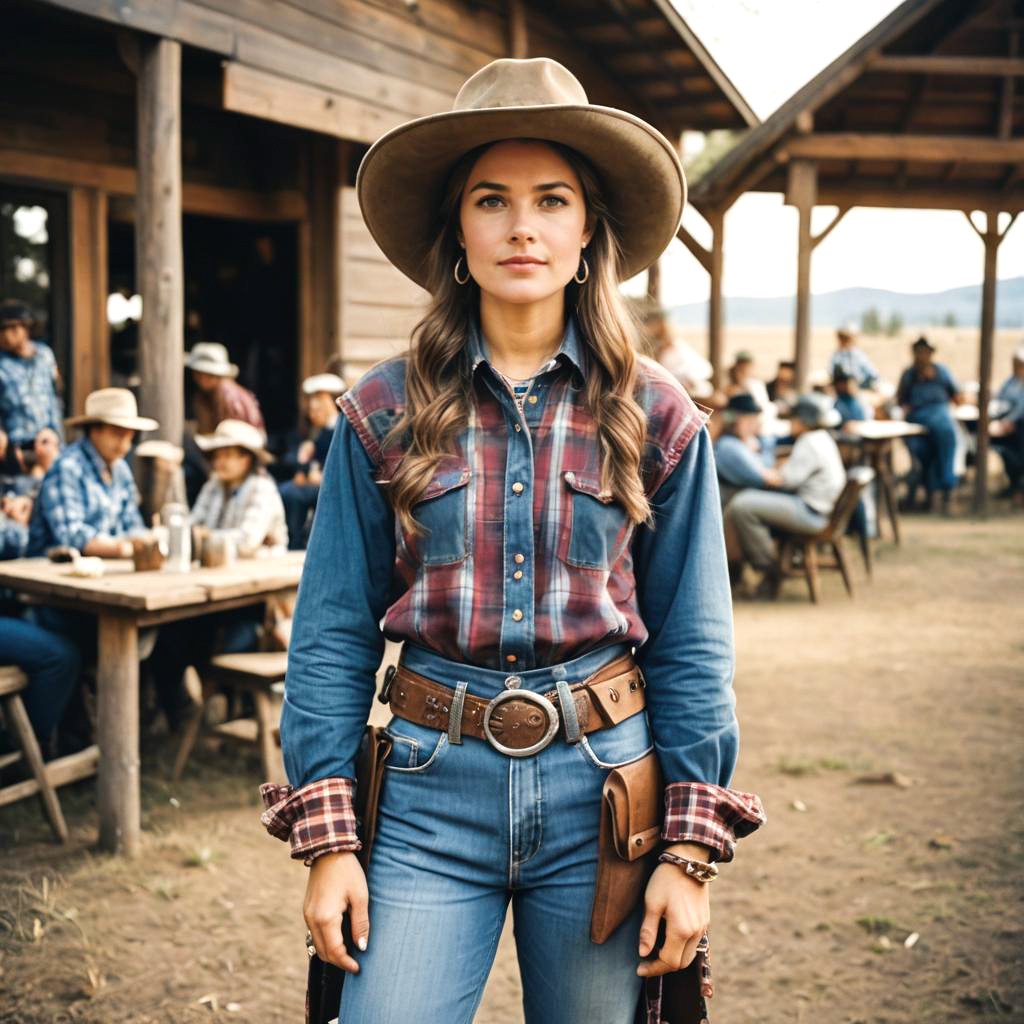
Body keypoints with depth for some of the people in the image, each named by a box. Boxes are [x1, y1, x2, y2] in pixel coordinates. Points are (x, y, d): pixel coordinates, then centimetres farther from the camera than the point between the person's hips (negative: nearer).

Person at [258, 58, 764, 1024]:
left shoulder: (656, 419, -1)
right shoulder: (385, 412, -1)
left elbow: (690, 643, 1)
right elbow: (333, 631, 0)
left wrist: (690, 846, -3)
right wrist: (326, 836, -4)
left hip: (601, 794, 1)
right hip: (431, 792, 0)